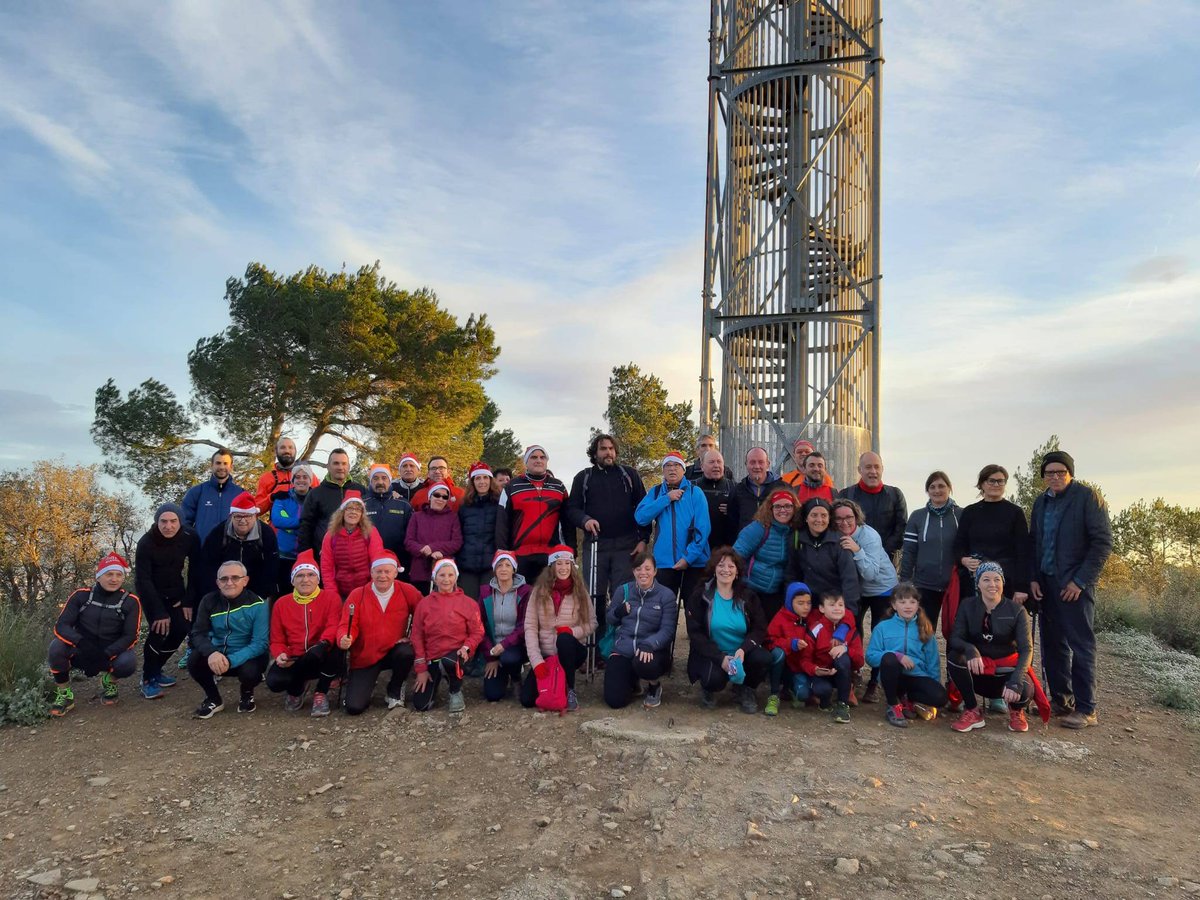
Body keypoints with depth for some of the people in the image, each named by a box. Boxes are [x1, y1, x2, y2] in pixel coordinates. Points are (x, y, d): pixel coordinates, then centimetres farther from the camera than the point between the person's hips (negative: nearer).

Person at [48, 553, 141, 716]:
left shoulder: (130, 601, -9)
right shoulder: (81, 595, -5)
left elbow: (130, 636, -10)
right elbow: (61, 626, -11)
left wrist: (105, 655, -25)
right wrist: (82, 643, -31)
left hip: (111, 654, -1)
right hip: (81, 652, 1)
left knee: (128, 663, -32)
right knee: (57, 646, -28)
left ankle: (109, 682, 7)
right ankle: (64, 695, -6)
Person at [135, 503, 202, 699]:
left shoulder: (190, 538, -20)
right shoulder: (146, 542, -26)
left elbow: (195, 570, -9)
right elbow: (143, 579, -23)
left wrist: (189, 601, -12)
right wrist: (159, 612, -25)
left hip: (175, 590, 3)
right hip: (150, 591, -3)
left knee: (181, 629, -9)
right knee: (160, 629, -20)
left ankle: (157, 669, 13)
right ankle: (148, 679, -5)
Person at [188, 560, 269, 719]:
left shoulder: (257, 604, -15)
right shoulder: (209, 601, -5)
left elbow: (260, 643, -20)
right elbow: (198, 633, -10)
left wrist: (231, 660, -33)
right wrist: (211, 652, -33)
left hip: (247, 657, -3)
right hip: (217, 656, 3)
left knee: (250, 672, -35)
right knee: (194, 659, -26)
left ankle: (247, 694, 5)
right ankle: (213, 698, 3)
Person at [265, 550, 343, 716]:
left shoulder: (331, 597, -2)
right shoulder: (281, 604, 6)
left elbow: (334, 626, -17)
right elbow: (276, 640, 7)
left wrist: (324, 643, -40)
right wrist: (280, 655, -17)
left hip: (322, 660, -2)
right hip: (293, 660, 2)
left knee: (335, 647, -36)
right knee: (274, 681, -29)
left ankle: (321, 692, -8)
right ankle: (296, 689, 13)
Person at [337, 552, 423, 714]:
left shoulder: (407, 591, -7)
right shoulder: (357, 595, -7)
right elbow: (346, 625, -11)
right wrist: (345, 639, -33)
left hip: (394, 652, 1)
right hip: (364, 658, -1)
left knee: (406, 652, -36)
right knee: (354, 707, -15)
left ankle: (394, 690, -2)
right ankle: (352, 687, 26)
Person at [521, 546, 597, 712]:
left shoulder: (580, 591, -2)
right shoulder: (539, 591, -3)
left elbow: (592, 624, 0)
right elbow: (530, 627, -8)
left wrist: (572, 631, -20)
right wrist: (537, 661, -17)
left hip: (571, 651, -1)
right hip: (545, 655, 1)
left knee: (564, 638, -36)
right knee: (527, 699, -14)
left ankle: (570, 690, -17)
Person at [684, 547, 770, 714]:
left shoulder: (748, 596, 2)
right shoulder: (700, 596, -5)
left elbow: (759, 629, -2)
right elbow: (695, 633, -9)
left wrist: (743, 649, -23)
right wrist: (720, 658, -22)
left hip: (741, 653, 3)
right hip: (711, 654, -3)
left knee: (764, 659, -26)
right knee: (715, 678, -33)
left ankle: (744, 690, 6)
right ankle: (708, 690, 8)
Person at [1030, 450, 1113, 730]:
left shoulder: (1087, 496, -6)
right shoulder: (1041, 503, 13)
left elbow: (1103, 541, -10)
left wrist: (1080, 581, -13)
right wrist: (1033, 578, 4)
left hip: (1075, 584, -6)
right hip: (1046, 583, 6)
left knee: (1081, 644, -3)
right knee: (1052, 644, 10)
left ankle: (1086, 709, 3)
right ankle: (1060, 698, 20)